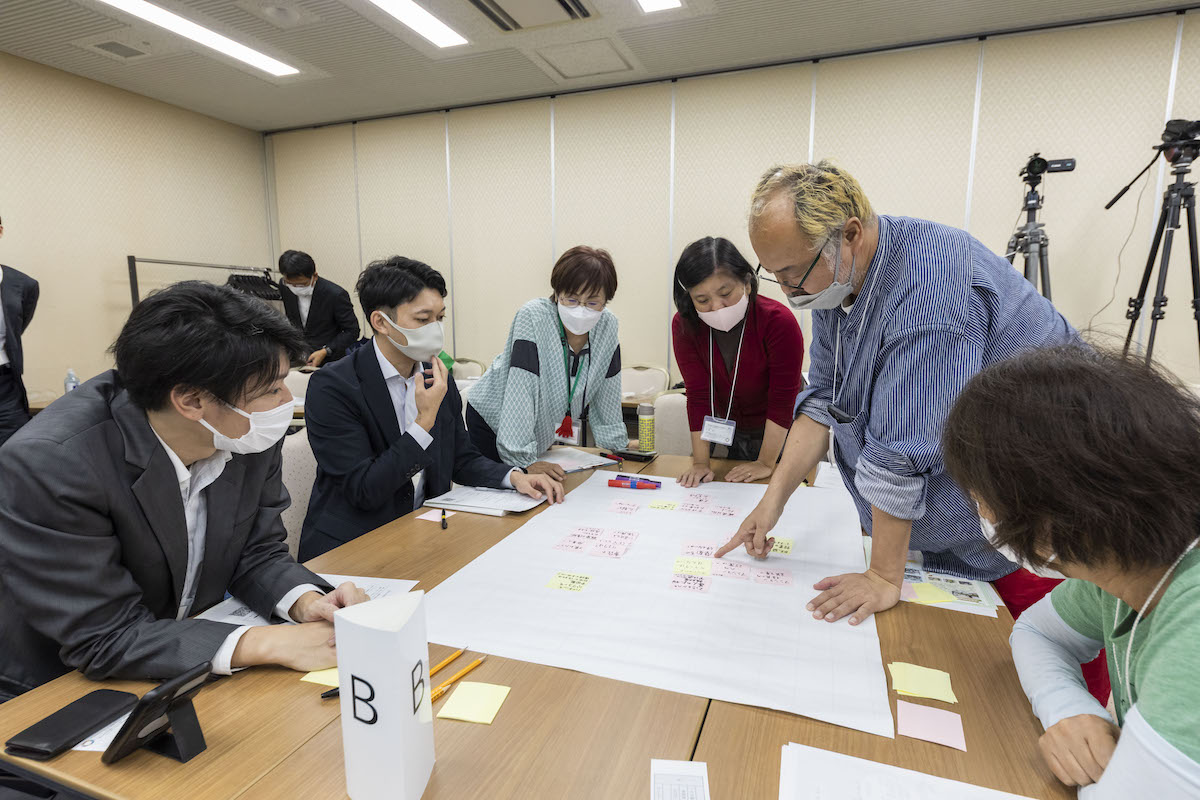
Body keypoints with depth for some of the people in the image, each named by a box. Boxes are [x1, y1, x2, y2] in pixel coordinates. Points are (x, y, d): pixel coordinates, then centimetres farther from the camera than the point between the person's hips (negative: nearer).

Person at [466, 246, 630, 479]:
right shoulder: (532, 318, -28)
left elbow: (606, 392, -1)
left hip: (543, 430, 5)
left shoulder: (607, 325, -12)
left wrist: (616, 444, 4)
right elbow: (521, 390, -33)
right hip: (493, 422, -4)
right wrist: (525, 459, -35)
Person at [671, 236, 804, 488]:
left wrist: (766, 463, -21)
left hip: (780, 433, -2)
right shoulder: (684, 325, -19)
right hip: (726, 429, 3)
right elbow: (698, 395, -17)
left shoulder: (779, 321, -28)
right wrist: (700, 462, -19)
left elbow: (782, 399, -23)